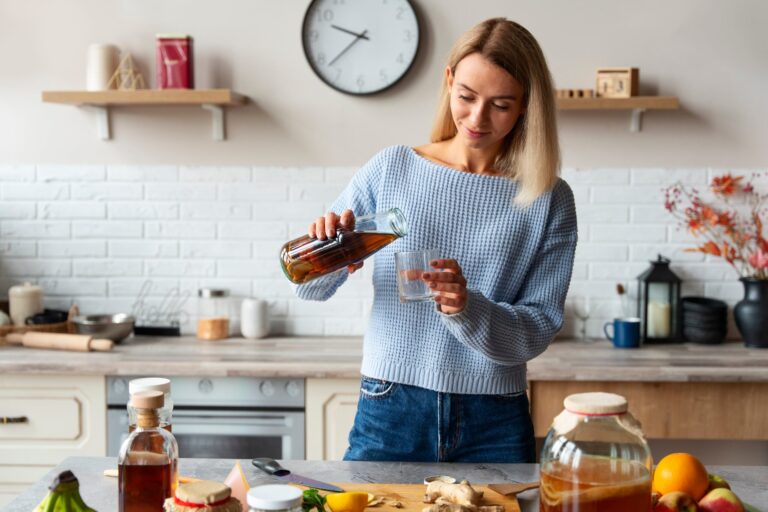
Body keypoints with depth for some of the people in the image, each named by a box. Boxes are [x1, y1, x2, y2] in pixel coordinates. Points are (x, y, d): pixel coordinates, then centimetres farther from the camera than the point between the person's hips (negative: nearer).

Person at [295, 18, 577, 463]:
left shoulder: (549, 200, -1)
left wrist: (467, 308, -23)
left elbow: (539, 329, -5)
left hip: (494, 426, 0)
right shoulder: (392, 169, 2)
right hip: (389, 413, 1)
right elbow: (310, 287, 6)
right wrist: (324, 249, -17)